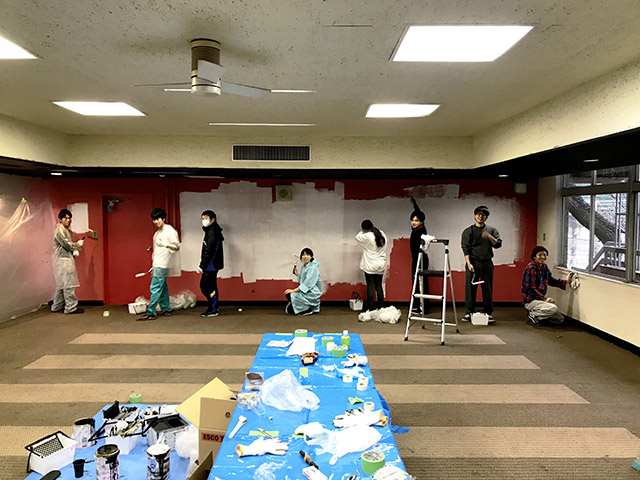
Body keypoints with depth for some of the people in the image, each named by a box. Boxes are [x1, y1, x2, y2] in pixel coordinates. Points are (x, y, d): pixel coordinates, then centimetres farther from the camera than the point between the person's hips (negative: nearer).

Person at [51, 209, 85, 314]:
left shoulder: (67, 230, 18)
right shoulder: (59, 230, -12)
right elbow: (67, 245, -18)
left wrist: (75, 251, 3)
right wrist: (78, 244, -2)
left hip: (67, 259, 10)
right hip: (63, 259, -10)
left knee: (61, 284, 15)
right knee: (68, 284, -8)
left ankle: (57, 306, 22)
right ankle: (71, 307, -5)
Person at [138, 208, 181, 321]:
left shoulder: (170, 231, -10)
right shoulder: (158, 233, 17)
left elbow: (177, 247, -15)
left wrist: (165, 244, -33)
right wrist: (153, 265, 20)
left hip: (163, 265, -9)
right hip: (157, 264, 9)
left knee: (155, 288, -10)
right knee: (162, 287, 12)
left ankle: (150, 313, -9)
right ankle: (166, 310, 20)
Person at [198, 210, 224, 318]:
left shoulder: (212, 232, -15)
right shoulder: (210, 231, 17)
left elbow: (209, 251, -20)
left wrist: (202, 265, -19)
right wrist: (203, 265, 16)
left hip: (211, 265, -10)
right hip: (210, 266, 10)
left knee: (208, 287, -6)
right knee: (204, 285, 14)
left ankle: (213, 310, 2)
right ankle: (213, 307, 22)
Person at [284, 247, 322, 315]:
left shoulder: (313, 268, -15)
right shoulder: (304, 267, 11)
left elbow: (308, 283, -24)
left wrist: (294, 290, -27)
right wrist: (297, 274, 5)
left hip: (312, 293, -9)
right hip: (306, 291, 9)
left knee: (289, 295, -20)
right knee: (289, 309, 8)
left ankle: (308, 310, -11)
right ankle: (313, 308, 13)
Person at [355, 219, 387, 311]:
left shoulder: (367, 236, -16)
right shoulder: (382, 235, 3)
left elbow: (357, 237, -2)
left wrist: (363, 231, 10)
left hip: (370, 266, -6)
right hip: (381, 265, 6)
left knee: (370, 286, 0)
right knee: (379, 286, 11)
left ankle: (371, 308, 2)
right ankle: (381, 306, 15)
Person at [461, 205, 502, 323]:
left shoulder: (492, 230, 12)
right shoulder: (468, 231, 6)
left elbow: (498, 244, 1)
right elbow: (466, 248, -2)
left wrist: (489, 237, -17)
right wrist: (469, 263, -13)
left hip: (487, 263, 2)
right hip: (473, 262, -1)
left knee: (488, 289, 4)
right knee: (470, 288, -2)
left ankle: (488, 313, 13)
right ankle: (469, 313, 5)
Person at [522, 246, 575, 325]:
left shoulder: (544, 267, 7)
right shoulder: (531, 268, -19)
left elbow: (551, 281, 19)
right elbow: (530, 289, -22)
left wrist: (566, 281, 6)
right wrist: (544, 298, -24)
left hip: (540, 299, 9)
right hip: (530, 300, -9)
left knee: (560, 319, 9)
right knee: (553, 308, -32)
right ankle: (532, 314, -10)